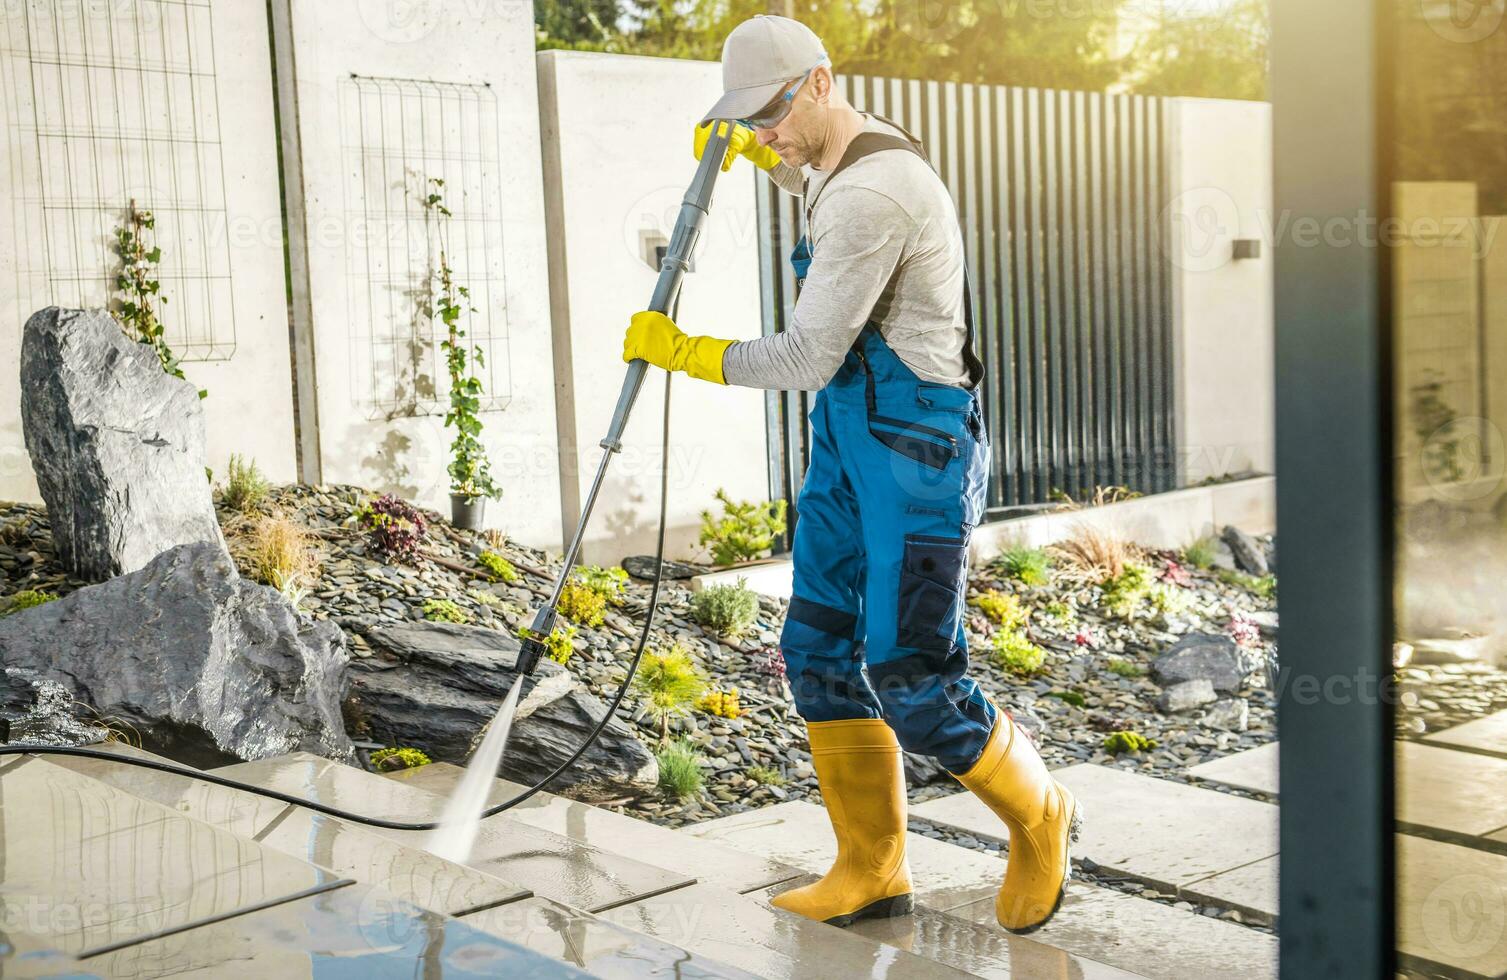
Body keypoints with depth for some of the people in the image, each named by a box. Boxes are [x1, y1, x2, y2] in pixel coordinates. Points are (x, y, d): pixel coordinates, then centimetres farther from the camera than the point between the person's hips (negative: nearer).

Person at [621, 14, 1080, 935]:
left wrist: (684, 352, -9)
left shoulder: (871, 196, -22)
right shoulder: (864, 147, 11)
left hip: (917, 444, -10)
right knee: (820, 646, 7)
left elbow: (807, 358, -21)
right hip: (849, 437, 10)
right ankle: (873, 869, 15)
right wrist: (750, 151, 23)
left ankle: (1038, 819, 18)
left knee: (909, 673, -9)